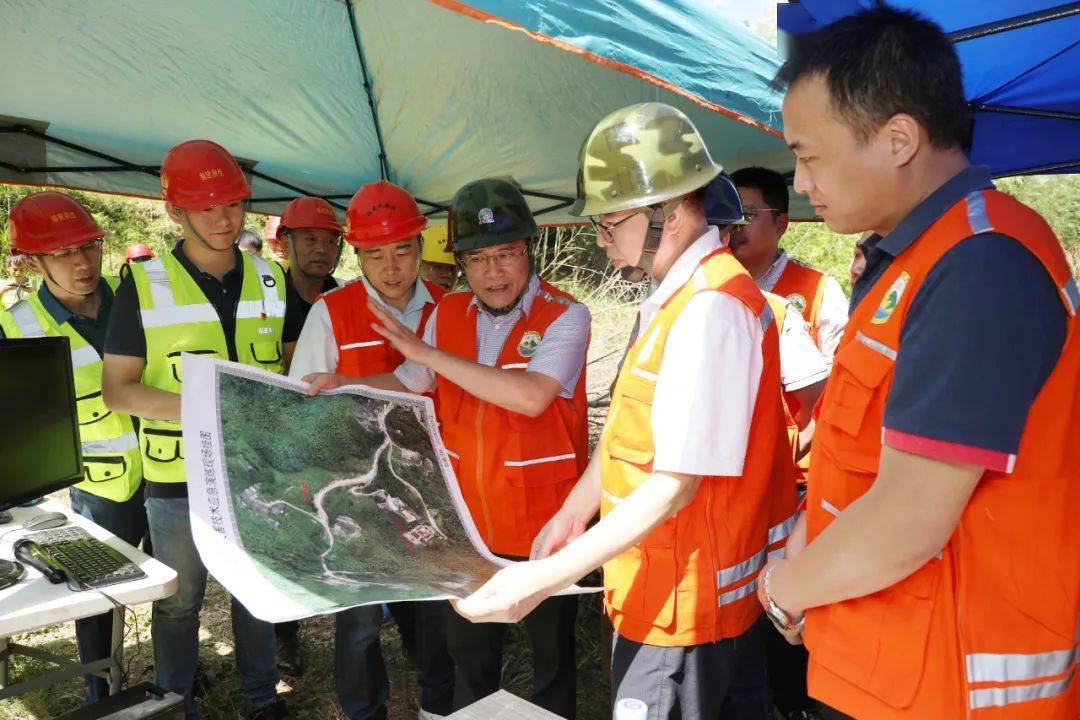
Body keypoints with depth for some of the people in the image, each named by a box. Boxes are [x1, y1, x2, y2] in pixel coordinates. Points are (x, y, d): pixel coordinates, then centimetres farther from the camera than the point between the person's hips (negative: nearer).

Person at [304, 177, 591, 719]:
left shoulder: (565, 316, -16)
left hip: (544, 526, -5)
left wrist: (430, 353, -27)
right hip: (469, 523, 5)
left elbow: (530, 396, -31)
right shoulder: (447, 314, 2)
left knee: (552, 654, 17)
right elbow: (406, 384, 11)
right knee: (468, 652, 23)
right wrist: (342, 386, -7)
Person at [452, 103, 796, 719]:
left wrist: (546, 577, -23)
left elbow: (675, 483, -25)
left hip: (684, 603, -9)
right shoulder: (670, 296, 8)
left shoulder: (711, 308, -23)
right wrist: (571, 517, 13)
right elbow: (629, 427, 13)